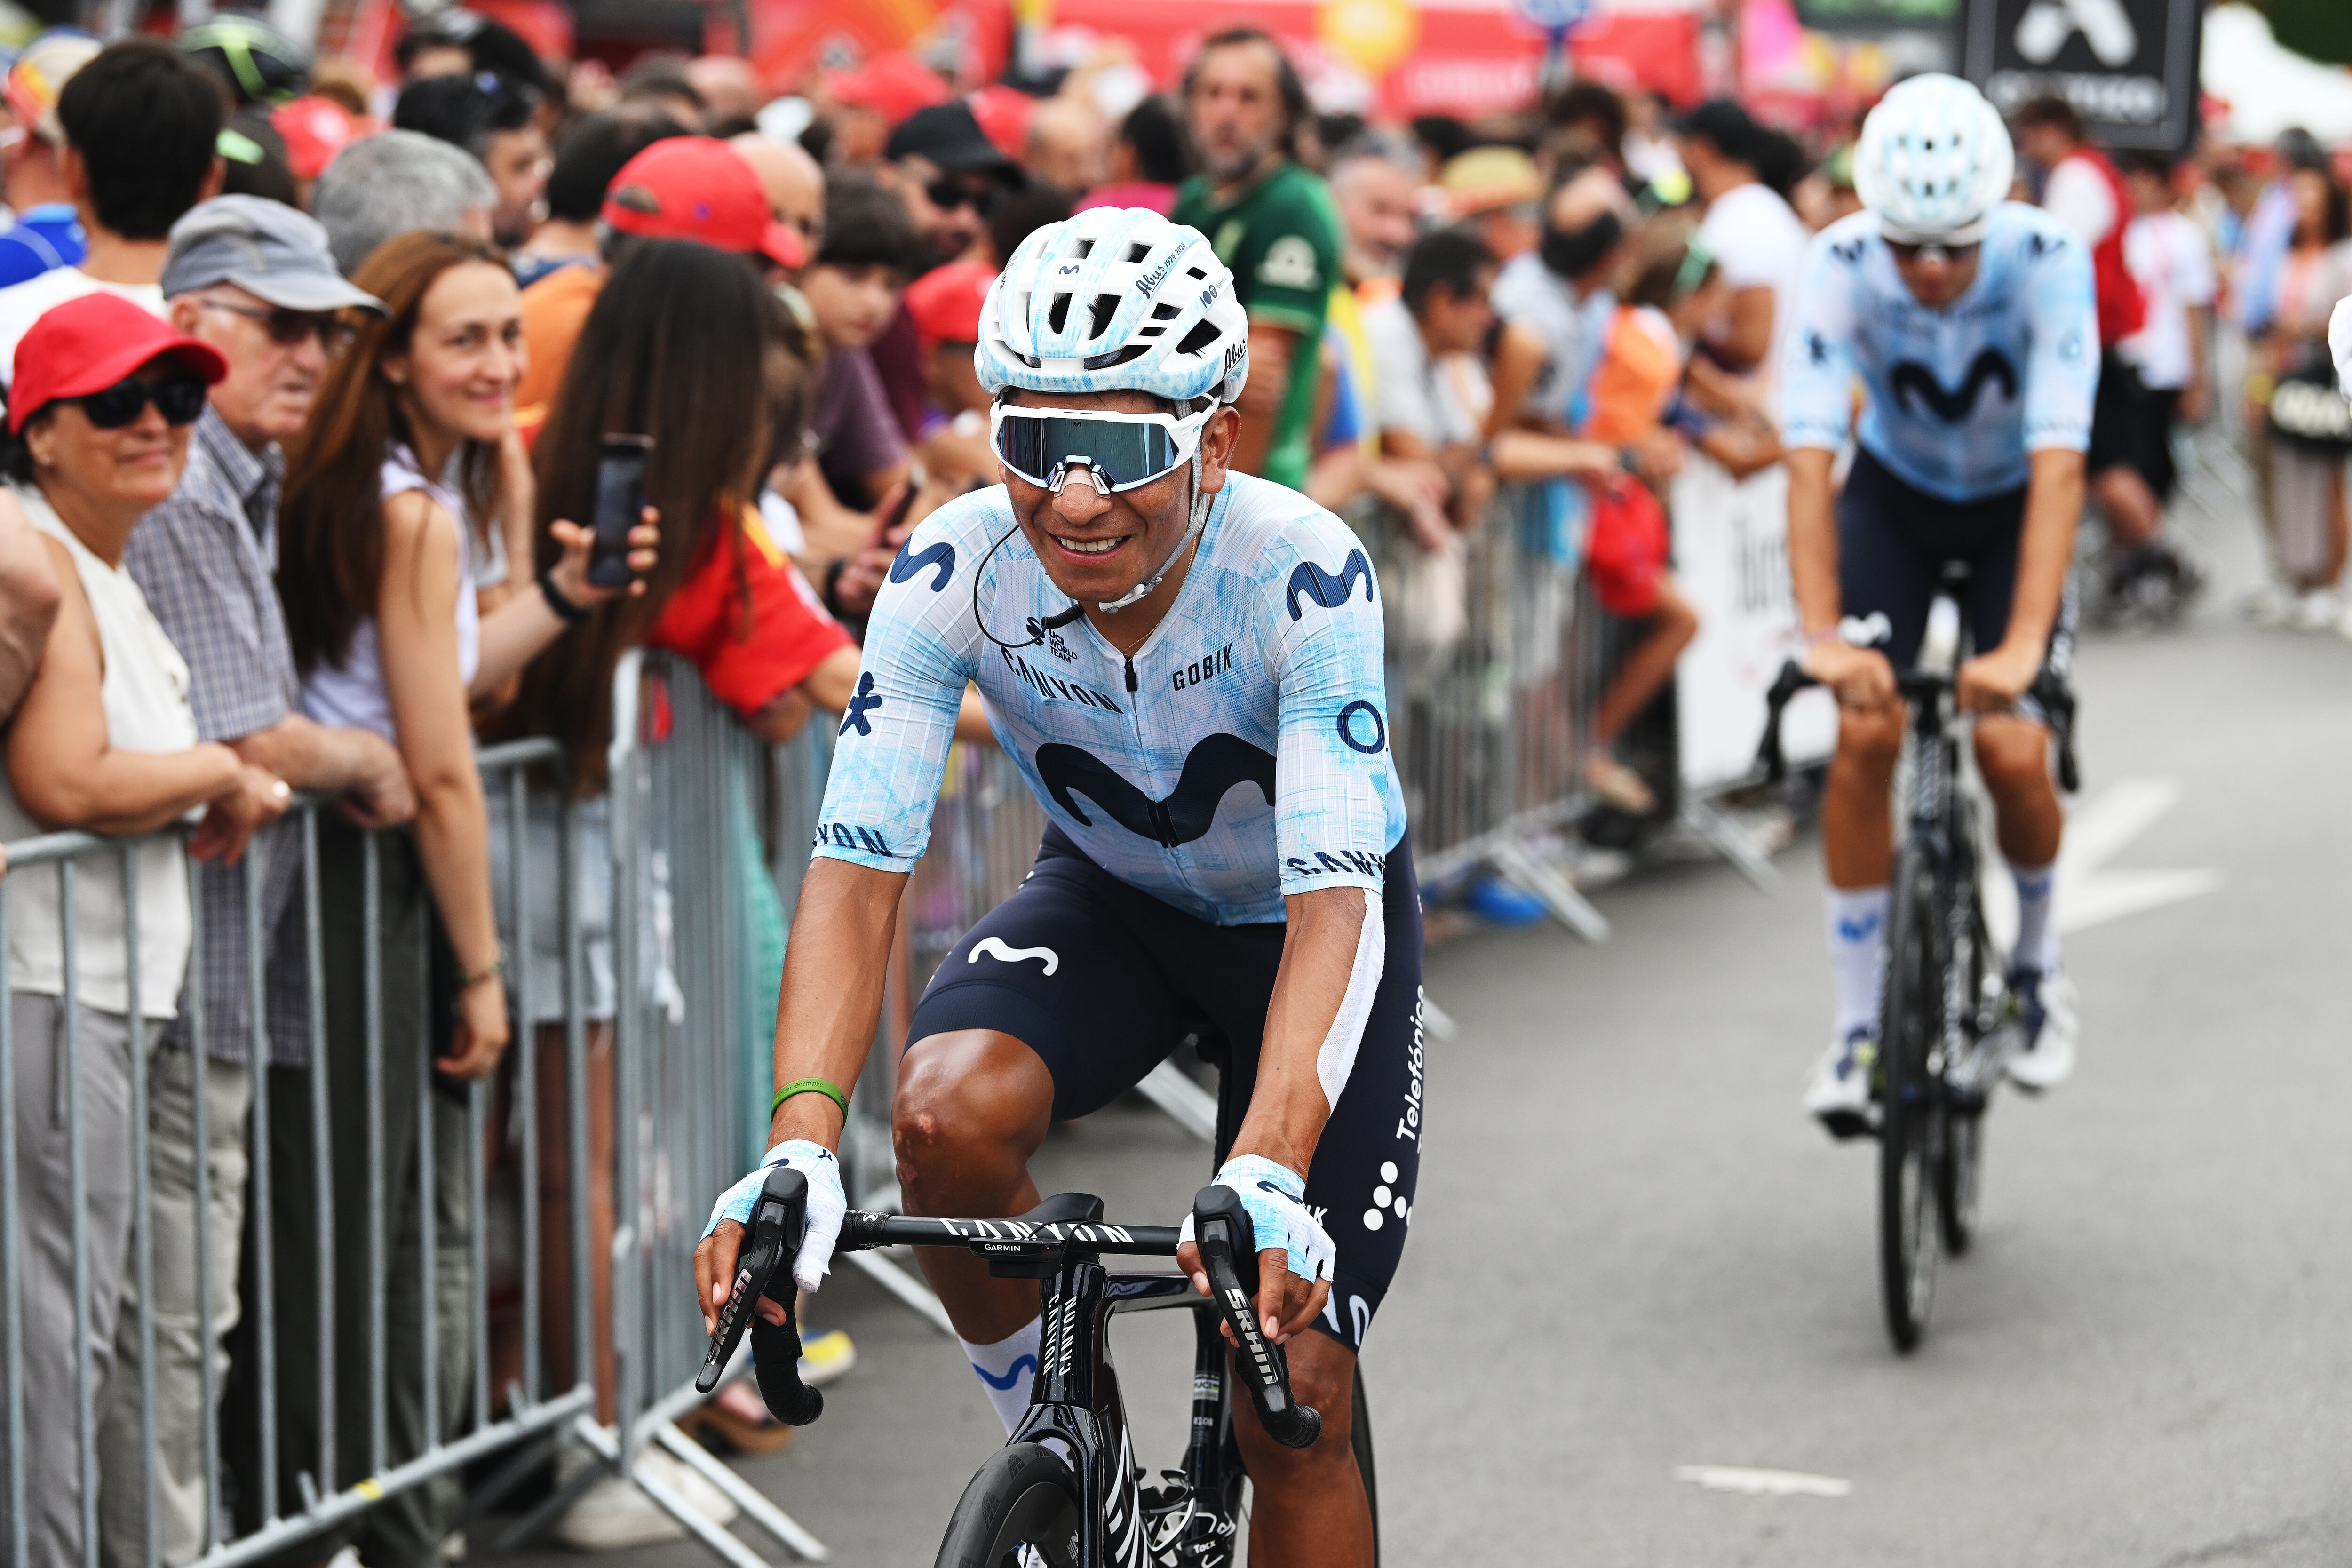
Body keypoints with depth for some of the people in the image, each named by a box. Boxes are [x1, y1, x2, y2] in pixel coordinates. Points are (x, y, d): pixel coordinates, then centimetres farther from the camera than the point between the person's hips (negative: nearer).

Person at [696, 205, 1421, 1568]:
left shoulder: (1305, 572, -33)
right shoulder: (960, 567, -26)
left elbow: (1328, 903, -39)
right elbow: (859, 865, -30)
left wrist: (1268, 1176, -54)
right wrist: (801, 1146, -45)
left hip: (1302, 926, -2)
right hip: (1113, 900, 2)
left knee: (1293, 1399, -8)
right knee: (949, 1113, -30)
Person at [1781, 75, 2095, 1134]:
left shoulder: (2047, 260, -32)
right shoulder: (1841, 265, -29)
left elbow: (2058, 462, -38)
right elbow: (1810, 456, -34)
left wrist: (2024, 644, -46)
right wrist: (1822, 638, -45)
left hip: (2015, 502, -1)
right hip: (1895, 492, 1)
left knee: (2011, 748, -15)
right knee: (1866, 732, -17)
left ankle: (2036, 963, 16)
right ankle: (1858, 1025, -4)